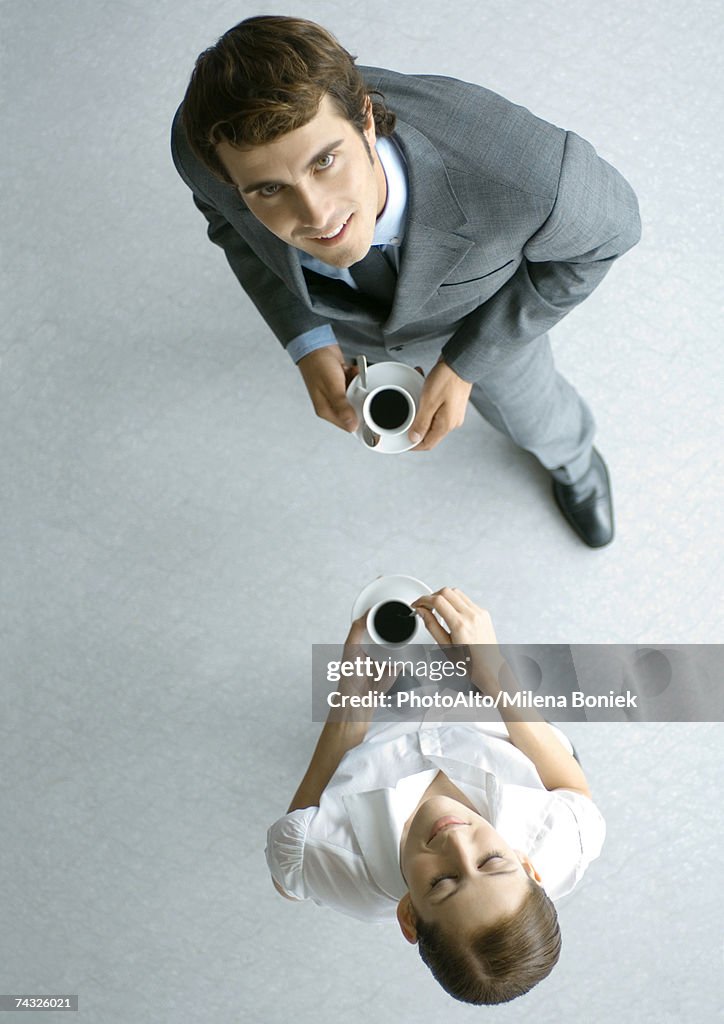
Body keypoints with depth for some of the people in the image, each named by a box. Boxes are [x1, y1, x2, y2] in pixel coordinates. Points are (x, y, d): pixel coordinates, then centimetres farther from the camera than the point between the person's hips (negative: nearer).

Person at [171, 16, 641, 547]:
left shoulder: (520, 173, -49)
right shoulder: (206, 142, -40)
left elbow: (608, 223, -25)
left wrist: (465, 363, -27)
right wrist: (306, 340, -24)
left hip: (479, 301, -1)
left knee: (528, 410, 29)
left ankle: (573, 458, 67)